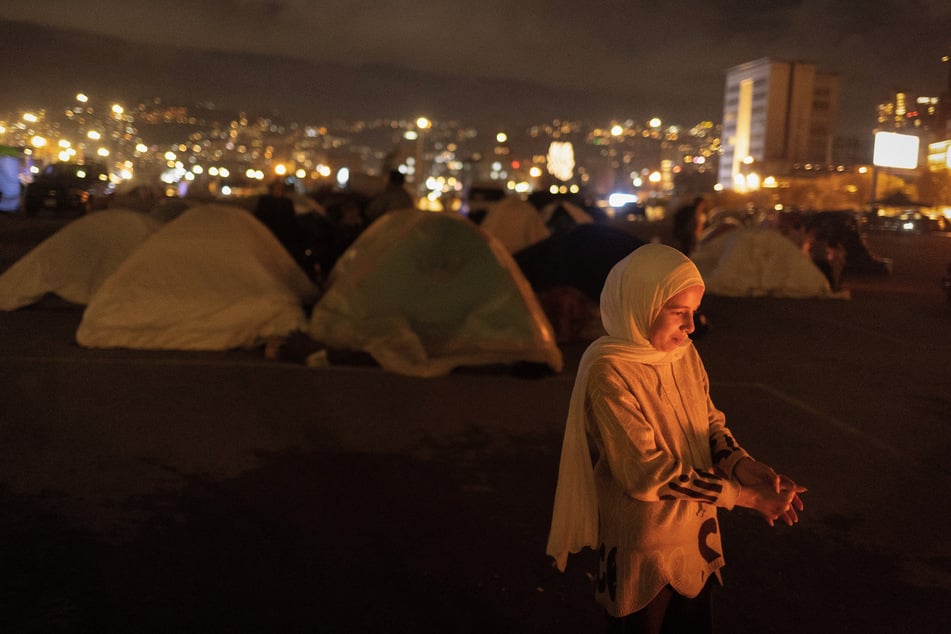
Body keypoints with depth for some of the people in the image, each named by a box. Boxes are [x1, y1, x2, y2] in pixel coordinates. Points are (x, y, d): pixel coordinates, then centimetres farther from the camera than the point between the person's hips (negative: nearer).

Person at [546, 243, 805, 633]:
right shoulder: (609, 373, -24)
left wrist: (747, 469, -15)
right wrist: (747, 496, -23)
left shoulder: (684, 353, -2)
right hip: (642, 548, -6)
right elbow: (648, 474, -26)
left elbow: (710, 425, 6)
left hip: (696, 535, 6)